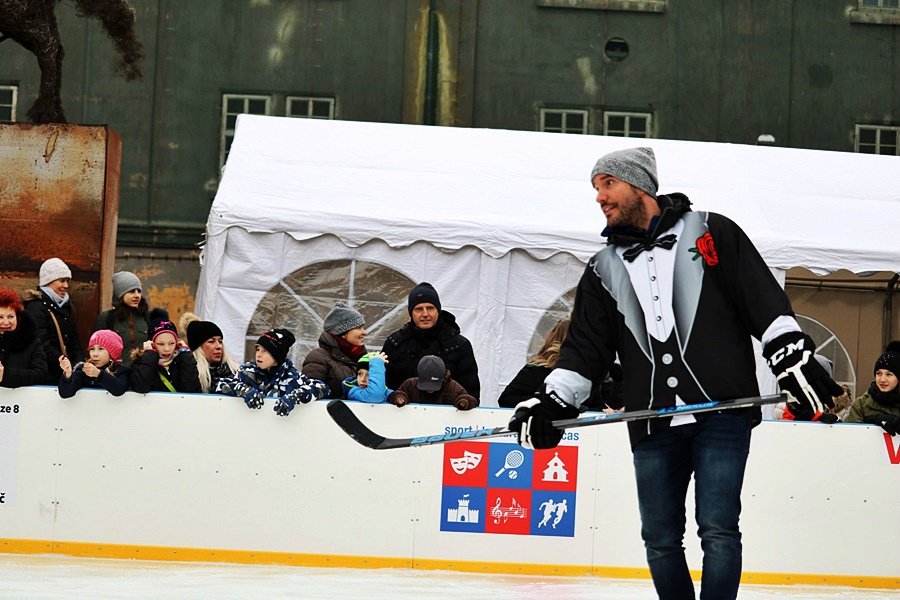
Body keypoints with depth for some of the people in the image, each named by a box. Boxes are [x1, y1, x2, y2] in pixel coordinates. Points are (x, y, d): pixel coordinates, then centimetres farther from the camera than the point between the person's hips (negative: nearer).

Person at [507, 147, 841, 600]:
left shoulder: (712, 233, 6)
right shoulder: (604, 269, 18)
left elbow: (765, 302, -1)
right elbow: (586, 348, 14)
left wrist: (792, 360, -12)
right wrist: (551, 402, 1)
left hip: (722, 413, -4)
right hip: (653, 427, 5)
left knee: (718, 529, -10)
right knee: (659, 539, 5)